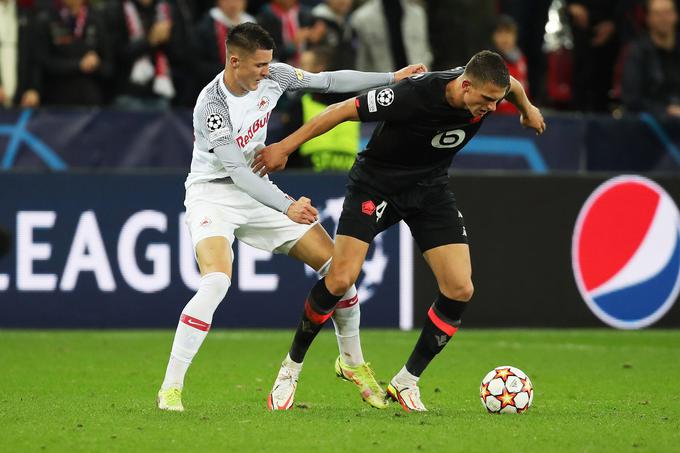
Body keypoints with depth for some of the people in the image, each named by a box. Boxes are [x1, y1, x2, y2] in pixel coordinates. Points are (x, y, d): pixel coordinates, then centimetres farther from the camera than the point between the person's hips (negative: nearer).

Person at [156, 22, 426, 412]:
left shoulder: (272, 76, -8)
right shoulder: (210, 106, -26)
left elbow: (329, 81, 4)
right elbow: (236, 170, -28)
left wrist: (392, 78, 1)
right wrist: (287, 207, -37)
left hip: (258, 191, 7)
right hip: (213, 195, -7)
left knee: (337, 265, 1)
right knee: (216, 282, -31)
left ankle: (353, 362, 22)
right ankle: (171, 388, -24)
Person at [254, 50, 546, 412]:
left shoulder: (487, 89, -16)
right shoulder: (413, 95, -33)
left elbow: (510, 85, 11)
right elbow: (343, 110, -24)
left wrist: (526, 108, 31)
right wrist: (285, 147, -19)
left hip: (429, 188, 5)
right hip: (375, 183, -5)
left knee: (460, 289, -9)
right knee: (340, 279, -18)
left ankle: (406, 381, 6)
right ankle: (292, 365, 5)